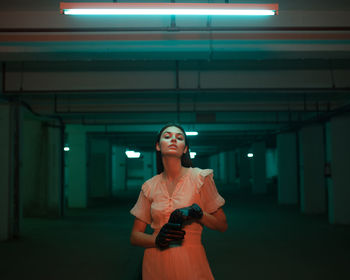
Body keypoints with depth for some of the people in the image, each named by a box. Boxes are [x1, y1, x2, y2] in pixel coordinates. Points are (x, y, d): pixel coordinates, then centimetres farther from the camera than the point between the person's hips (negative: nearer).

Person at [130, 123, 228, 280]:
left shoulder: (200, 177, -4)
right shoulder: (149, 186, 2)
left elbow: (222, 225, 0)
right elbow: (135, 236, 5)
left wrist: (199, 214, -18)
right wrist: (157, 240, -14)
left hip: (190, 262, -2)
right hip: (155, 266, 2)